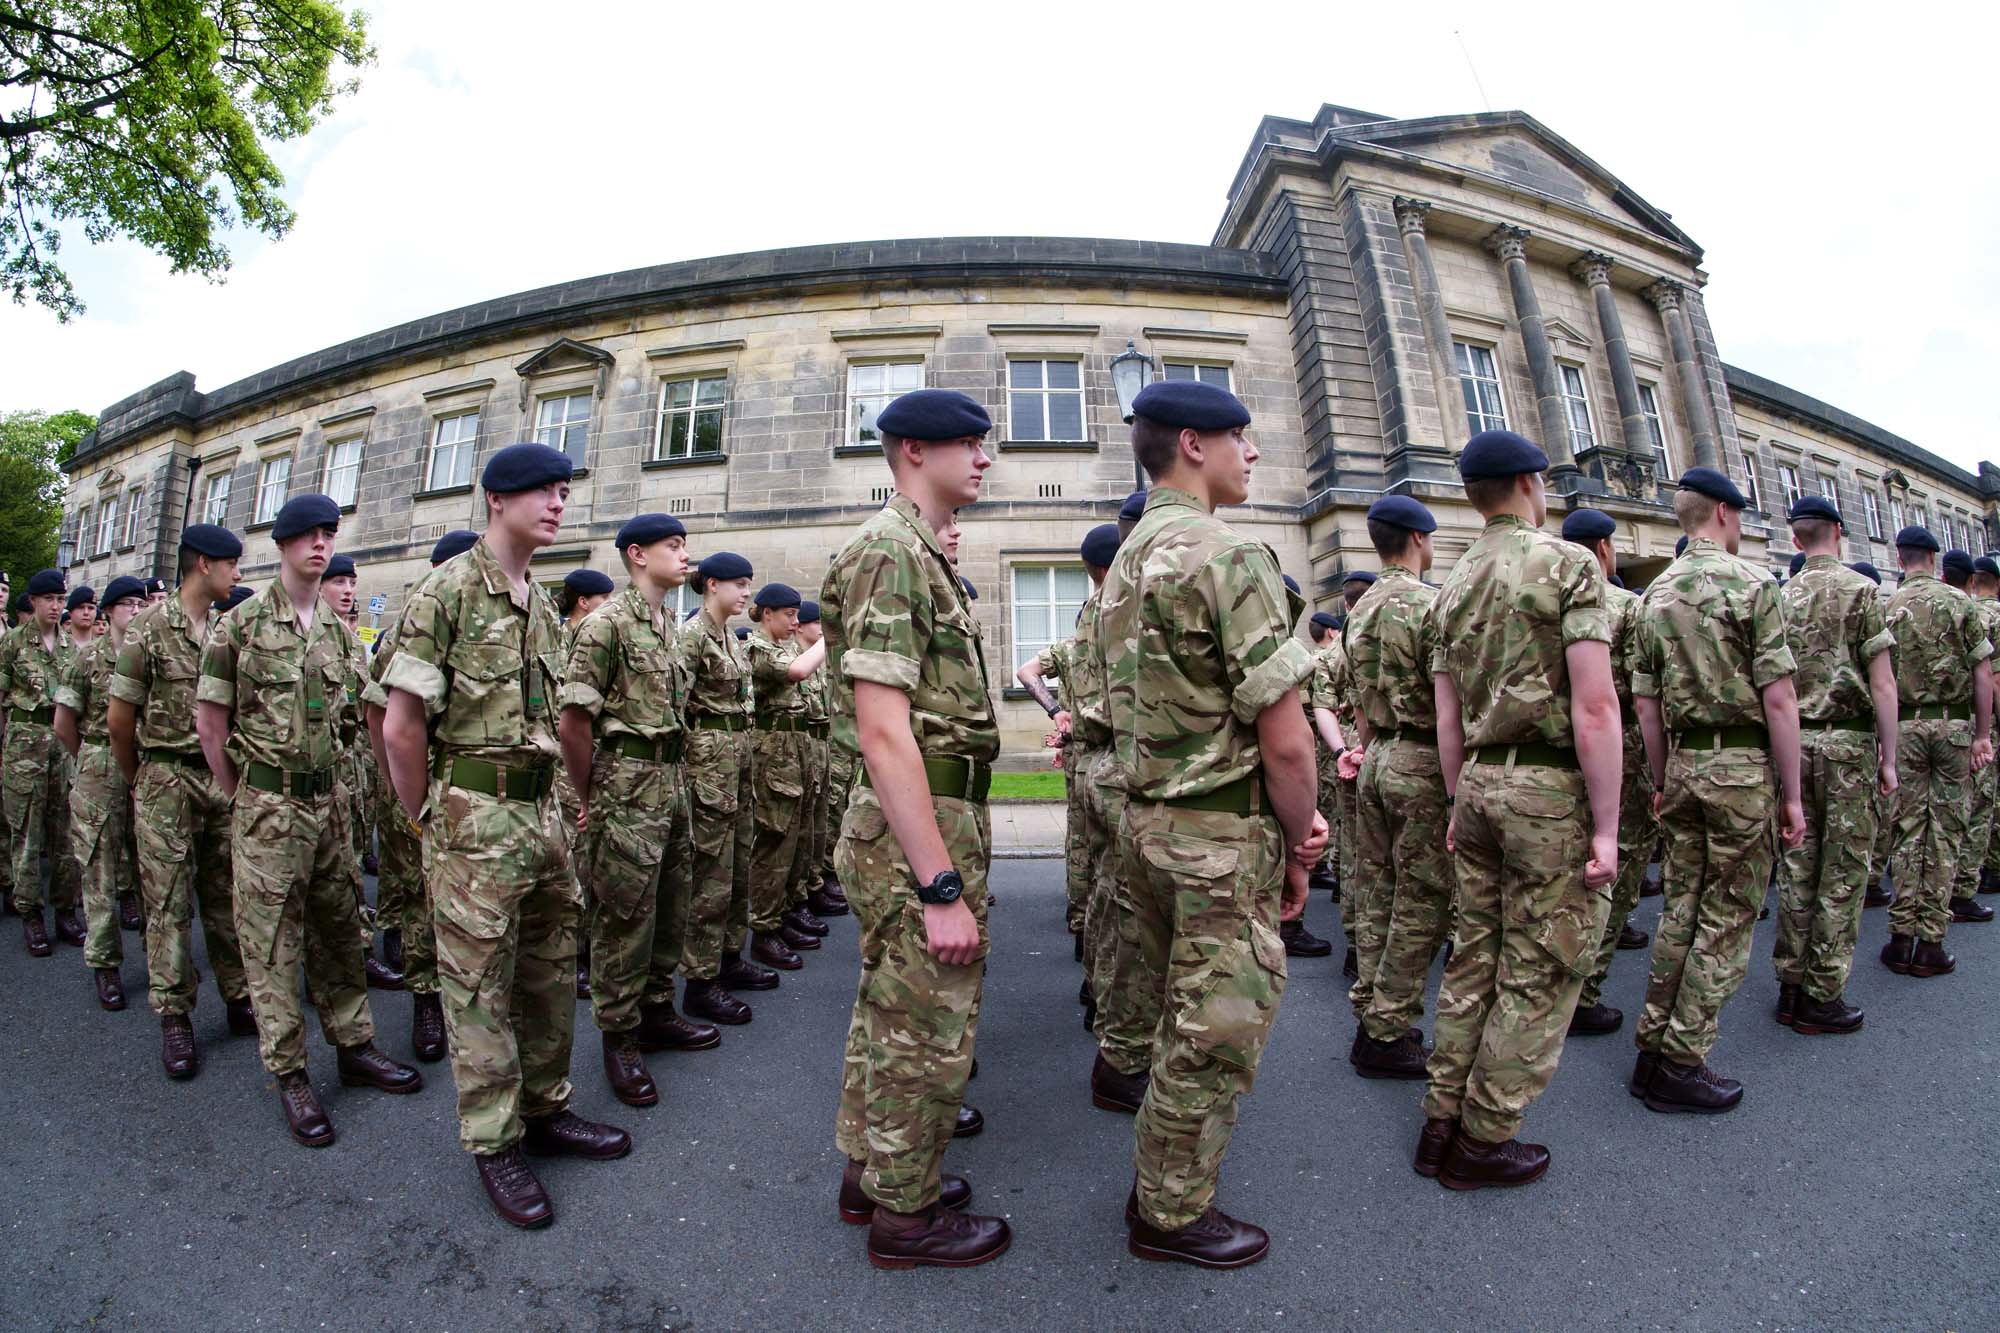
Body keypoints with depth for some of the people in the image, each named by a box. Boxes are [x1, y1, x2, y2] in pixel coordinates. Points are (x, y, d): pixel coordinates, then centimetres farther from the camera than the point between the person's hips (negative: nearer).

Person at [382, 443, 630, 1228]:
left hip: (543, 809, 7)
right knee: (479, 984, 6)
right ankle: (494, 1143, 22)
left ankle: (545, 1110, 33)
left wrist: (551, 800, 14)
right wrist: (430, 823, -5)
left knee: (552, 971, 16)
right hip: (477, 817, -7)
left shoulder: (542, 604, 12)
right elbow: (401, 726, -12)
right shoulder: (447, 591, -9)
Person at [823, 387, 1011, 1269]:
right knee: (927, 1032, 6)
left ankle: (871, 1171, 40)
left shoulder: (922, 555, 16)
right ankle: (906, 1213, 28)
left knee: (889, 1015, 22)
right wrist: (943, 888, -24)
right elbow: (883, 732, -24)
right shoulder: (888, 551, -16)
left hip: (933, 818, 10)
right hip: (920, 832, -10)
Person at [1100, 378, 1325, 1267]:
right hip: (1221, 835, -9)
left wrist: (1291, 815, 10)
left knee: (1187, 1017, 24)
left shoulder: (1126, 563, 11)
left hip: (1143, 819, 9)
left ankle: (1159, 1178, 42)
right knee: (1217, 1033, 10)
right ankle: (1172, 1214, 30)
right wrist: (1298, 848, -4)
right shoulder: (1229, 556, -18)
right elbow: (1286, 738, -21)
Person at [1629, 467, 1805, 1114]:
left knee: (1680, 909, 14)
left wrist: (1661, 780, 17)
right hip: (1741, 767, -5)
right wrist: (1791, 792, -6)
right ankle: (1681, 1065, 7)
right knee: (1726, 920, 2)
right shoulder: (1751, 583, -9)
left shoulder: (1654, 594, 9)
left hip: (1683, 763, 6)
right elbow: (1778, 699, -12)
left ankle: (1652, 1048, 19)